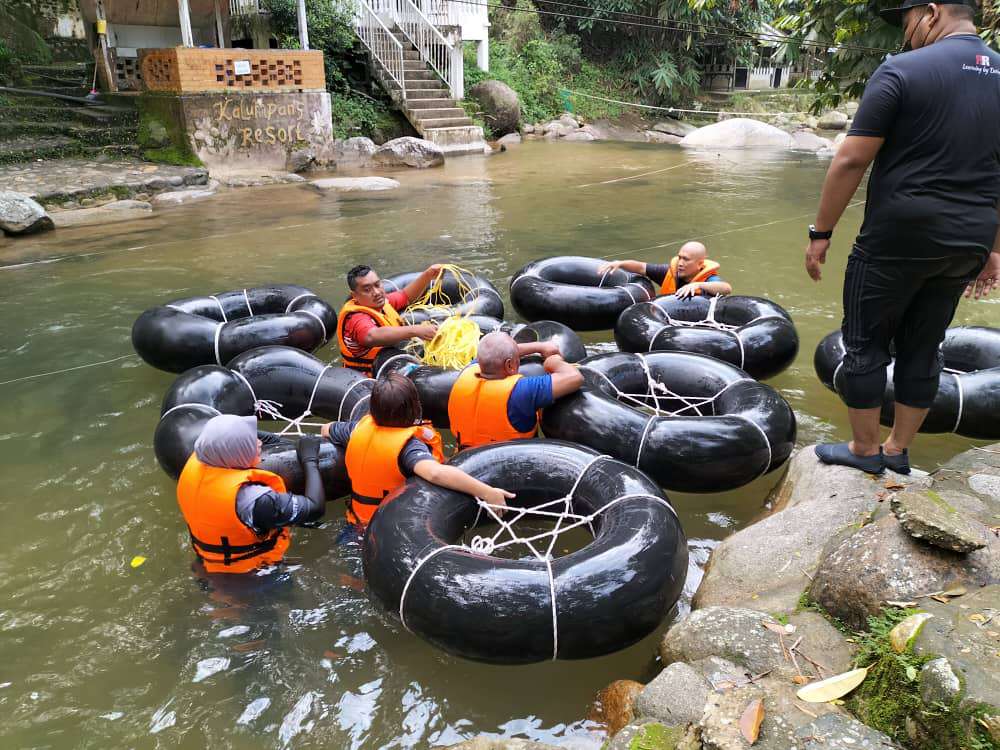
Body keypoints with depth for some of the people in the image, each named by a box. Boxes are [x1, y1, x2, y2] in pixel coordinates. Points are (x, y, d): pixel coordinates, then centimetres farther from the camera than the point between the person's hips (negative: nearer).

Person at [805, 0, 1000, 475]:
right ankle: (898, 450, 26)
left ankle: (865, 450, 16)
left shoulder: (902, 70, -9)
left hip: (897, 239, -6)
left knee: (866, 343, 7)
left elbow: (851, 161, -15)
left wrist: (820, 233, -7)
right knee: (923, 347, 15)